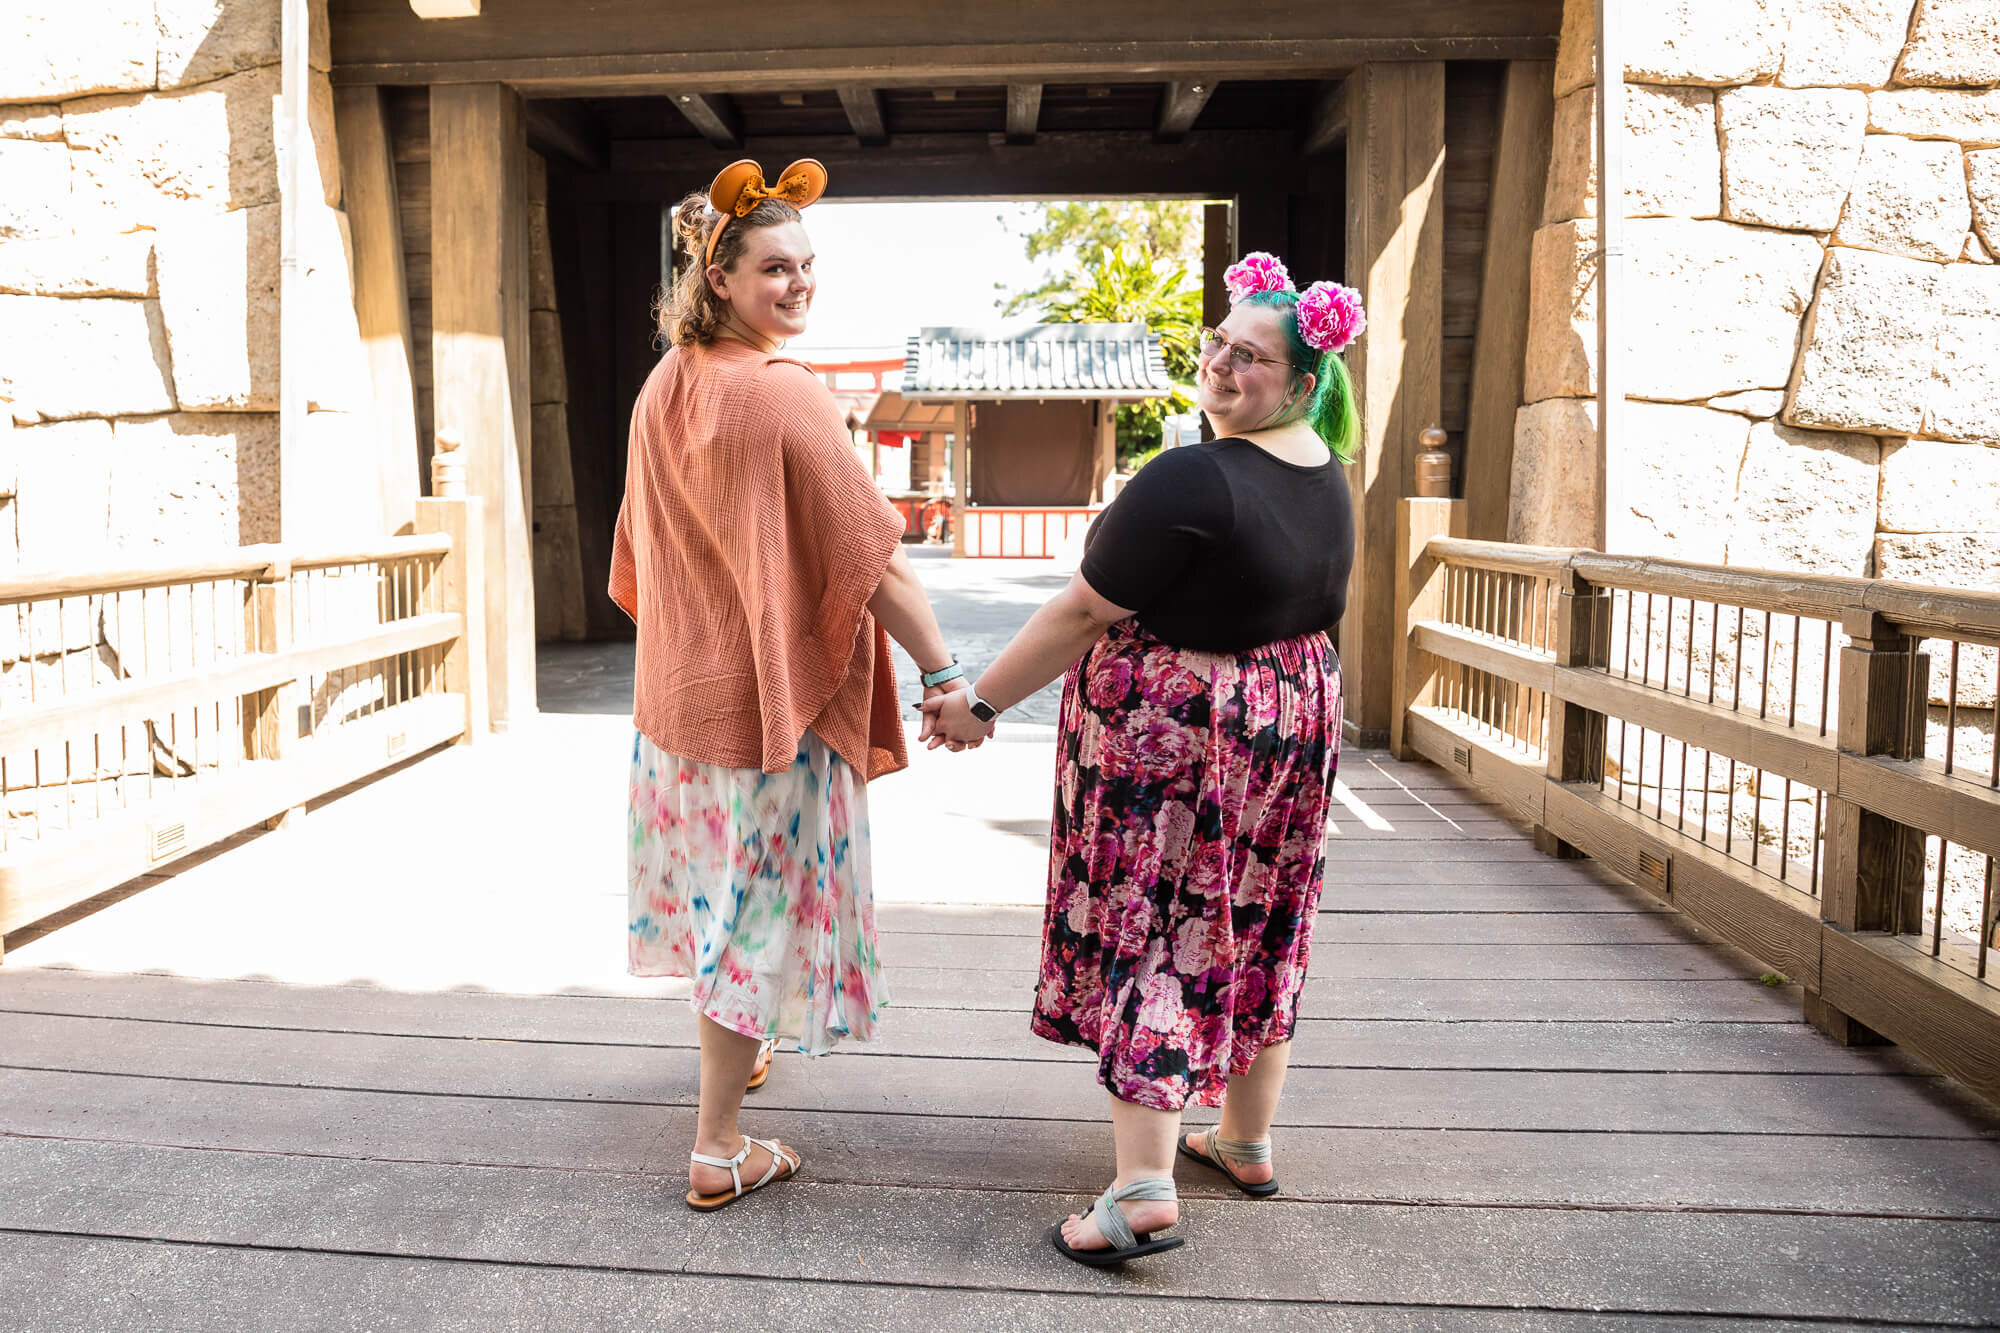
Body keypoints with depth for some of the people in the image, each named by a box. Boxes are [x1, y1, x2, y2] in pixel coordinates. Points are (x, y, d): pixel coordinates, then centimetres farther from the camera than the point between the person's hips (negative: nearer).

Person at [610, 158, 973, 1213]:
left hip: (679, 683, 8)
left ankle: (732, 1046, 47)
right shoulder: (786, 397, -19)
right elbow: (871, 555, -21)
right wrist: (945, 674, -16)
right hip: (772, 692, -8)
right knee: (763, 901, 2)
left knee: (716, 881, 23)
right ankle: (717, 1148, 12)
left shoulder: (662, 388, 7)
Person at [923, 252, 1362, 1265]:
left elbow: (1082, 613, -20)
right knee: (1254, 933, 17)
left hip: (1167, 734, -8)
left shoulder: (1192, 481, -23)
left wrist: (979, 702, -10)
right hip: (1296, 722, 8)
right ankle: (1246, 1144, 31)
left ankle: (1144, 1189, -2)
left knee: (1144, 936, -1)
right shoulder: (1326, 475, 5)